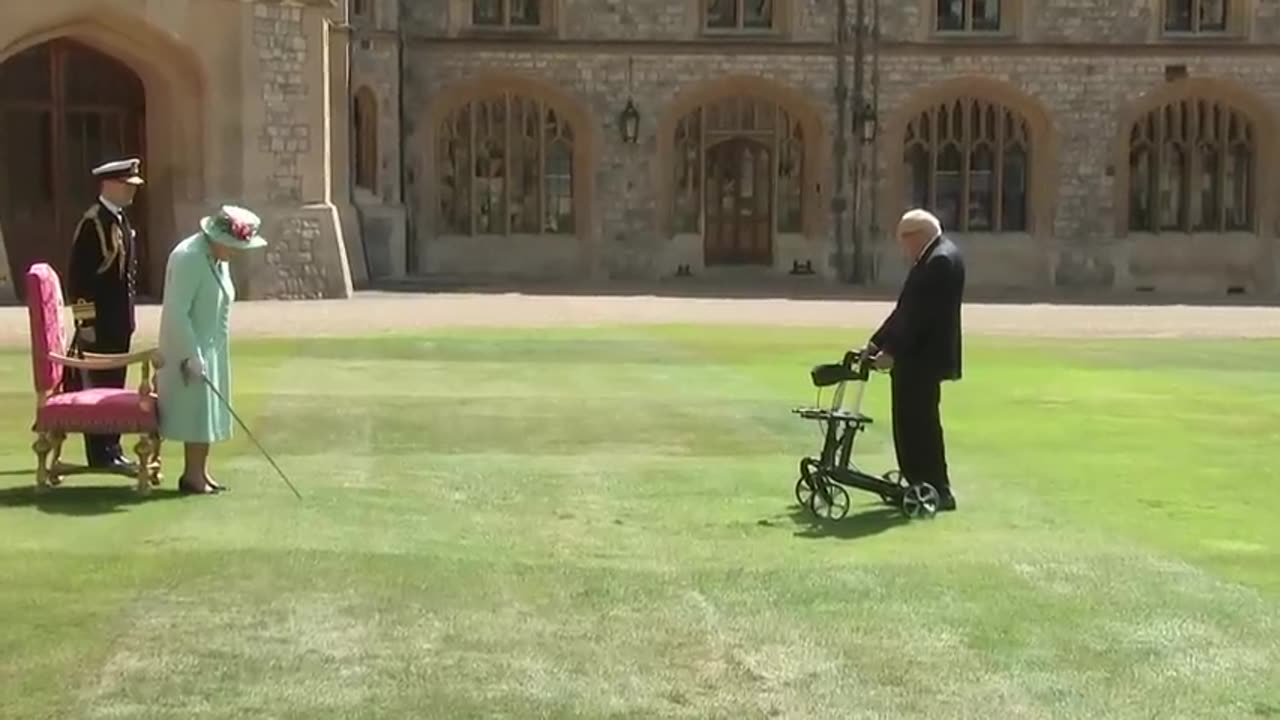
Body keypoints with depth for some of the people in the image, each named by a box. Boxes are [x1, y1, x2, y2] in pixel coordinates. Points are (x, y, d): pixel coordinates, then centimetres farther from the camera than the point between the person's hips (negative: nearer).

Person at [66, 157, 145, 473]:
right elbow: (79, 278, -18)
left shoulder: (121, 219, 12)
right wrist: (85, 321, -19)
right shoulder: (93, 223, -15)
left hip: (119, 321, 9)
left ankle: (111, 448, 22)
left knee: (115, 386, 14)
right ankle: (102, 454, 4)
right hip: (99, 323, -9)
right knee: (98, 387, -1)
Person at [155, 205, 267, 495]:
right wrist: (192, 355, -24)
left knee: (208, 411, 11)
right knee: (197, 411, -5)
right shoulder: (188, 258, -20)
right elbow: (177, 312, -24)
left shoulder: (218, 259, 8)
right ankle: (192, 474, 4)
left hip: (212, 349, 9)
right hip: (191, 350, -9)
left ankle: (200, 471, 18)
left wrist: (211, 352, 17)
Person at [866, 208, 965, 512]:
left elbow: (921, 315, -22)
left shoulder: (941, 260, -17)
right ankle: (920, 485, 20)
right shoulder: (933, 258, 15)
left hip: (924, 359, -10)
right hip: (916, 356, 10)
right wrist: (877, 343, 15)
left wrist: (892, 351, -22)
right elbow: (906, 309, 18)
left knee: (921, 423, -5)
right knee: (910, 422, 13)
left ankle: (938, 491, 2)